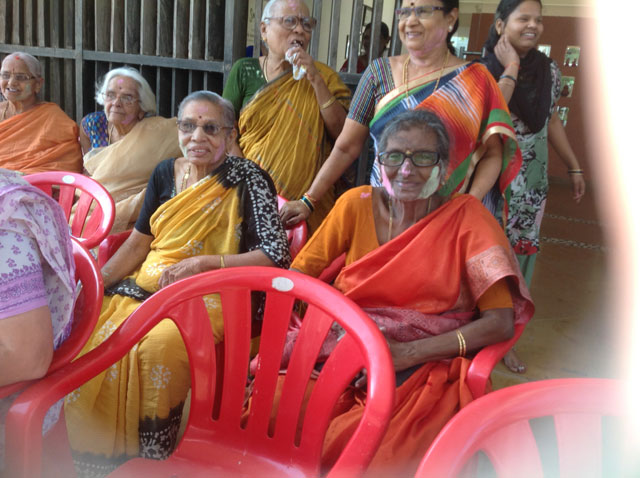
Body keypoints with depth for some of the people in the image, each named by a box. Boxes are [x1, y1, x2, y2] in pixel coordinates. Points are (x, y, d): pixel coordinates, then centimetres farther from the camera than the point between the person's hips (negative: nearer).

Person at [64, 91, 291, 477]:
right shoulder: (165, 173, 12)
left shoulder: (248, 179, -4)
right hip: (147, 287, 6)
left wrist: (202, 263, -17)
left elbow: (276, 255, -11)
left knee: (158, 347, -33)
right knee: (98, 337, -19)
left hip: (208, 296, -5)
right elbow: (138, 243, 14)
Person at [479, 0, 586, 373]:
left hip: (532, 185, 5)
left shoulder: (548, 70, 4)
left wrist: (575, 166, 15)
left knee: (519, 259, 11)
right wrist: (512, 69, -22)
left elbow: (551, 119, 14)